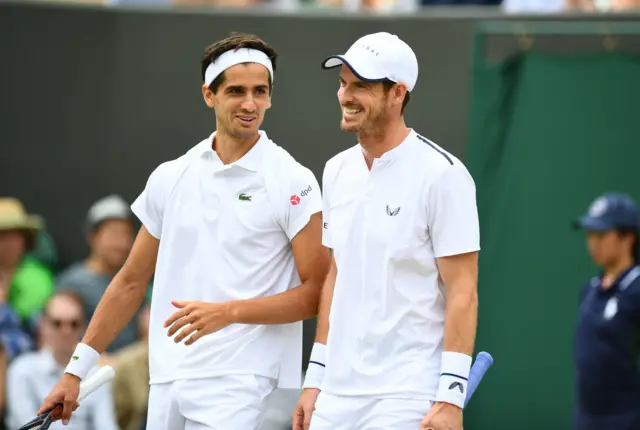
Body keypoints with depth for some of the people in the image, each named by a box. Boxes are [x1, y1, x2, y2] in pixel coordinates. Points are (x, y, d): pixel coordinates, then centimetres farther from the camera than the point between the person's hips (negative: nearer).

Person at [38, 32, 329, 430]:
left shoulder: (294, 183, -3)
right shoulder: (170, 178, 10)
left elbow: (315, 293, -6)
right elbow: (131, 283, 17)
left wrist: (228, 312, -17)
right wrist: (76, 371, 14)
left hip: (237, 386, -5)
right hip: (166, 382, 5)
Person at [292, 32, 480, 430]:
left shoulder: (442, 174, -9)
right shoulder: (337, 171, 13)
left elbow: (462, 292, -11)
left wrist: (451, 397, -17)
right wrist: (315, 378, 16)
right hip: (336, 395, 7)